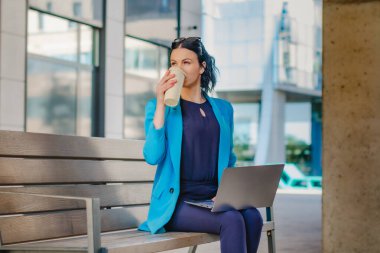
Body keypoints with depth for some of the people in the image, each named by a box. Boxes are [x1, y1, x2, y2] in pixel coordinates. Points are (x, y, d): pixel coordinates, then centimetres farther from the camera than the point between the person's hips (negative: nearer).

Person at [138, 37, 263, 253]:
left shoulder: (223, 108, 16)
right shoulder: (158, 106, 4)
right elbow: (153, 156, -11)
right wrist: (161, 104, -14)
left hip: (214, 198, 4)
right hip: (177, 201, -4)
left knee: (252, 217, -29)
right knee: (232, 221, -32)